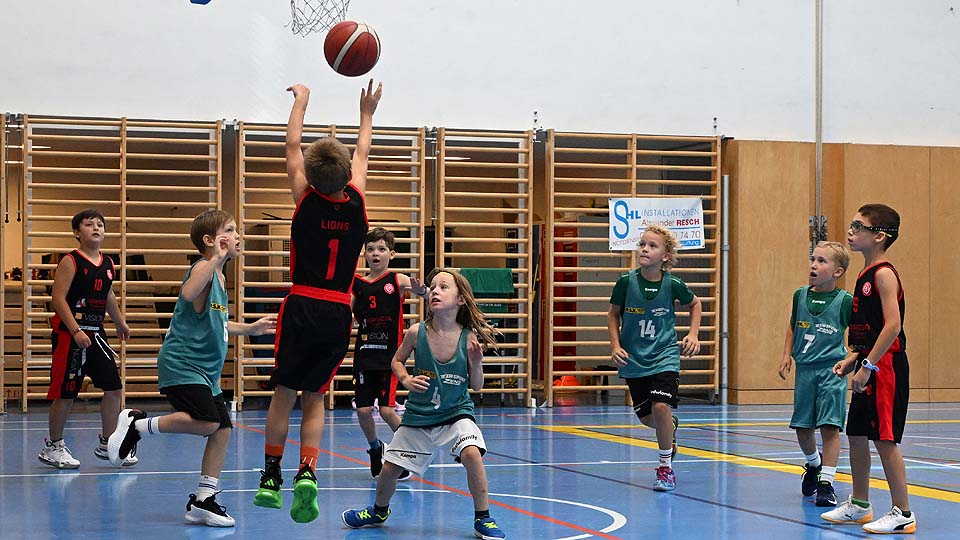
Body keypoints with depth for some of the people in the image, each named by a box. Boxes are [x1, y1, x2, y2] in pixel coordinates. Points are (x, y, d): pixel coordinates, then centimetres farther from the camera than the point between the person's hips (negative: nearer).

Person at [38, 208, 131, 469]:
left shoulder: (108, 264, 9)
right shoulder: (70, 262, -11)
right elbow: (58, 298, -17)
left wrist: (120, 322, 33)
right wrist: (76, 332, -23)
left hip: (96, 334, 7)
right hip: (69, 334, -7)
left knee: (114, 387, 6)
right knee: (66, 393, -2)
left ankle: (107, 444, 19)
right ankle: (53, 446, 13)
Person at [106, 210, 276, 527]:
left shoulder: (219, 277, 18)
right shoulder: (203, 267, -10)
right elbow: (188, 292, -35)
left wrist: (251, 328, 31)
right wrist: (217, 258, -32)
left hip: (206, 370, 10)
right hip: (181, 363, -9)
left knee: (222, 429, 4)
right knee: (207, 422, -23)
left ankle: (202, 501, 12)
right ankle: (137, 424, -6)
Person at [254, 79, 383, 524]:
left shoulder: (306, 199, -6)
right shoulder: (357, 202, -1)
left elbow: (292, 145, 8)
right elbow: (362, 154, 18)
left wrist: (301, 101, 21)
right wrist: (366, 114, 33)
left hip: (302, 307, -2)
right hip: (338, 312, 2)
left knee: (284, 394, 9)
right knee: (313, 397, 7)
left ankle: (271, 478, 11)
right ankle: (307, 473, -12)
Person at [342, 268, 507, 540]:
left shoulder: (468, 338, -14)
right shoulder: (416, 332, -13)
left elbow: (476, 386, -4)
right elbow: (397, 360, 6)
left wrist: (477, 363, -23)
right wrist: (406, 380, -13)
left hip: (456, 412, -2)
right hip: (418, 415, 2)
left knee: (472, 453, -28)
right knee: (389, 469, 6)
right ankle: (379, 511, 41)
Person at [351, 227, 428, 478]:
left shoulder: (397, 281, -4)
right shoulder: (357, 284, 4)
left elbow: (429, 294, -18)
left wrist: (421, 290, -41)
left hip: (390, 354, -3)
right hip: (364, 354, 3)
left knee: (387, 410, -10)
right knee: (363, 410, 1)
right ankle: (376, 449, 29)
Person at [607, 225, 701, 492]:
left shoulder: (673, 284, -11)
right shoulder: (626, 282, -11)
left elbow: (694, 304, 10)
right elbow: (613, 315, 4)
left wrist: (693, 334, 0)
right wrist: (616, 347, -5)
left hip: (665, 356, -2)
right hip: (634, 359, 2)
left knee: (660, 406, -20)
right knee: (645, 416, 10)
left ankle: (665, 467, -3)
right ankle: (671, 426, 47)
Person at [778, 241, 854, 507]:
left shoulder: (845, 301, -6)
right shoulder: (800, 295, 5)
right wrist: (787, 355, 9)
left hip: (832, 370, -4)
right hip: (804, 369, 4)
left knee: (830, 426, -8)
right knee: (802, 427, 10)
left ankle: (826, 481, -1)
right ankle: (814, 464, 38)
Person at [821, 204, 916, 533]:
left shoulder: (883, 274, -14)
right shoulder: (867, 275, 15)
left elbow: (893, 325, -22)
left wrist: (868, 366, -22)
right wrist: (852, 360, 14)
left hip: (885, 367, -10)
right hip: (870, 367, 10)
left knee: (884, 438, -8)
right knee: (856, 435, 15)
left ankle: (903, 514, -1)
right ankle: (859, 506, 28)